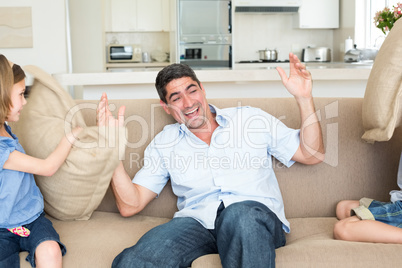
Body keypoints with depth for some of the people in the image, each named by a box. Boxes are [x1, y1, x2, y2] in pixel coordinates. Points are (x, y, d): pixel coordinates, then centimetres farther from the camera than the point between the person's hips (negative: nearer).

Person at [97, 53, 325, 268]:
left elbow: (313, 155, 15)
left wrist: (304, 99, 3)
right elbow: (130, 205, 10)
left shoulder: (253, 119, 18)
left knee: (240, 214, -39)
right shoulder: (163, 143, 19)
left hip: (255, 215, 0)